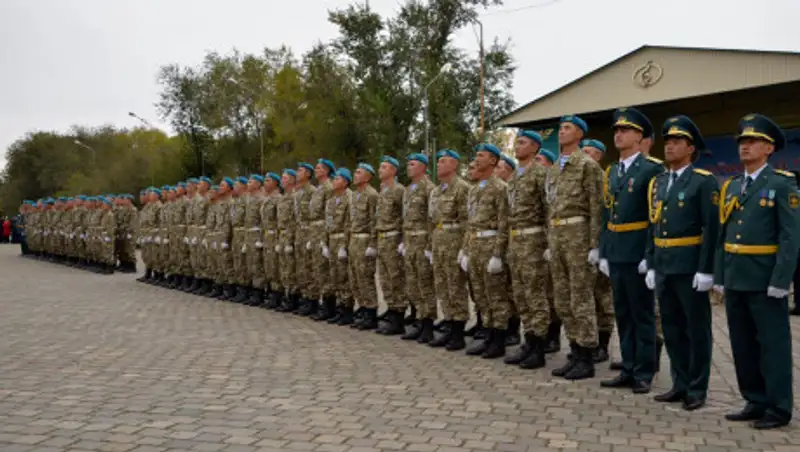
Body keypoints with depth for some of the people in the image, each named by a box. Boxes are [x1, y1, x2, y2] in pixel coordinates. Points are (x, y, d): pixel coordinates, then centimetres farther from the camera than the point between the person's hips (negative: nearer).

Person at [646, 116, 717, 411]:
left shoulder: (703, 181, -7)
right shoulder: (657, 183, 13)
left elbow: (711, 228, -12)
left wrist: (706, 270, -17)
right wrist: (651, 265, 10)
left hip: (690, 268, -6)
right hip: (663, 267, 6)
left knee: (696, 329, 4)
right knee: (672, 329, 12)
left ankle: (697, 390, 15)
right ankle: (680, 384, 24)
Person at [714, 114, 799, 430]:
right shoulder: (731, 186, 13)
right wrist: (719, 276, 10)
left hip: (765, 281, -6)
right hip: (735, 280, 7)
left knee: (773, 345, 3)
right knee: (743, 345, 12)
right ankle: (755, 402, 24)